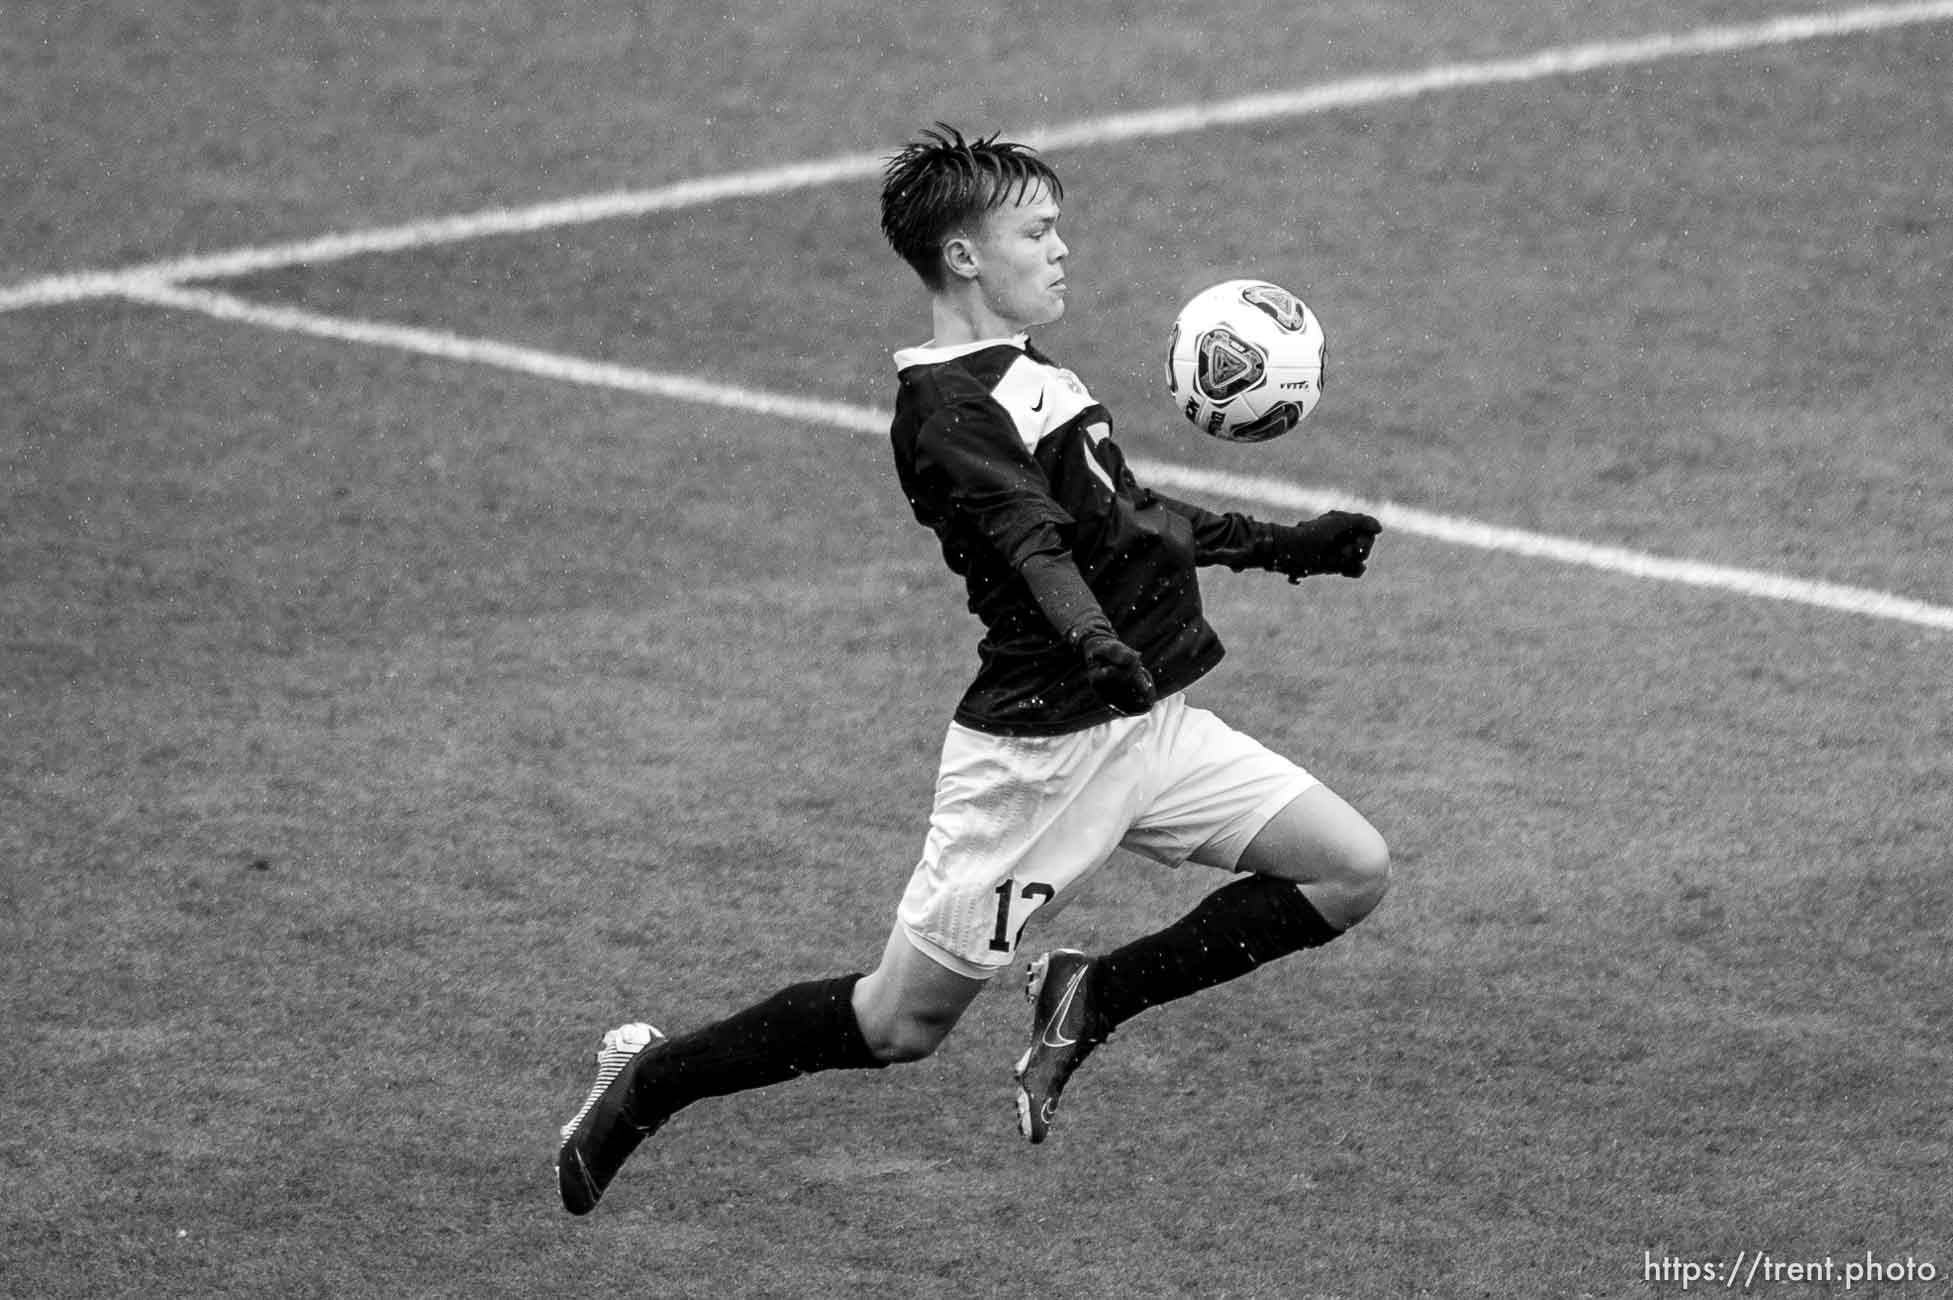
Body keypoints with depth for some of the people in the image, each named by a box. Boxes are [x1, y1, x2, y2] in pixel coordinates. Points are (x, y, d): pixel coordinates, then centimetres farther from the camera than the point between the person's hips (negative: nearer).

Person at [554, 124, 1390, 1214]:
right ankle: (649, 1082, 19)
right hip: (1038, 747, -8)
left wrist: (1283, 545, 32)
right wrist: (1093, 643, -48)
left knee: (1355, 871, -4)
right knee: (903, 1021, -2)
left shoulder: (1034, 380, 15)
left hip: (1151, 721, 8)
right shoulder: (945, 405, -14)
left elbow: (1131, 517, 29)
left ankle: (1094, 1000, 8)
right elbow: (1028, 540, -31)